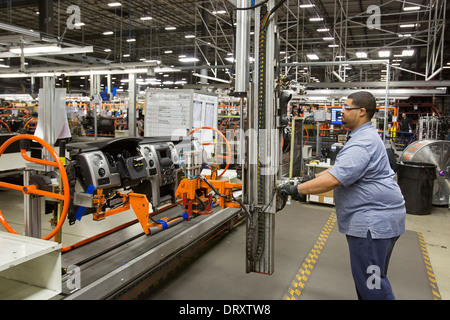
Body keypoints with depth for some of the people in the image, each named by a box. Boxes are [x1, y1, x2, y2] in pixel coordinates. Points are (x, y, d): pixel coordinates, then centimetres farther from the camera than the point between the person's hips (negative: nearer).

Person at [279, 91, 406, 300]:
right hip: (372, 217, 11)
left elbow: (333, 180, -28)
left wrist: (295, 190, -22)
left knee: (369, 279, -3)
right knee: (371, 275, 21)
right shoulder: (364, 136, 16)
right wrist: (313, 178, 15)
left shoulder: (363, 143, -22)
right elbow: (342, 166, 23)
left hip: (373, 219, -11)